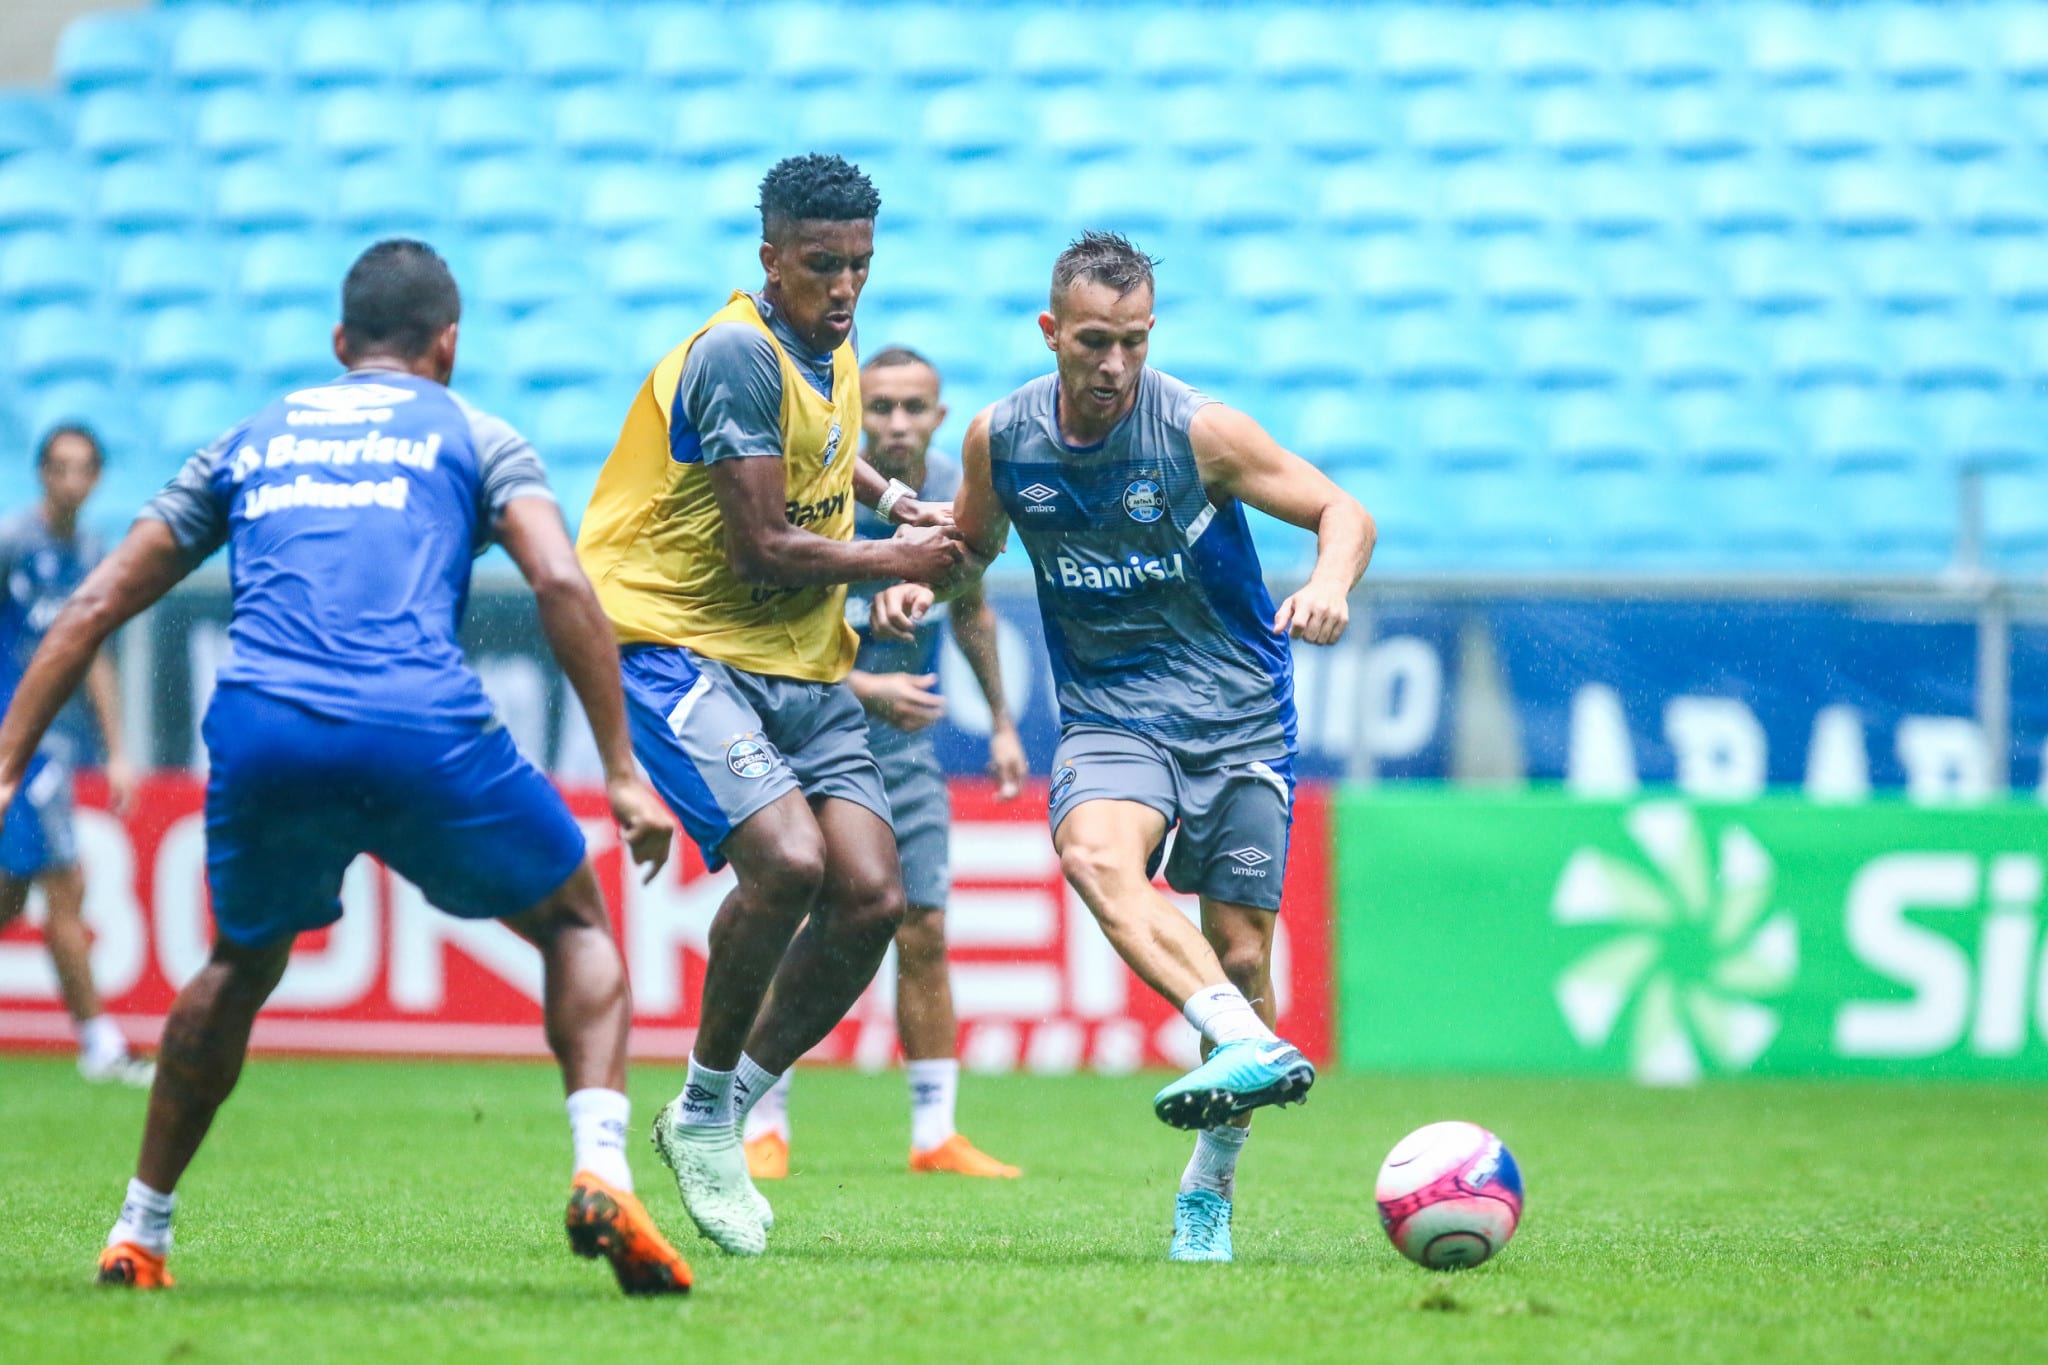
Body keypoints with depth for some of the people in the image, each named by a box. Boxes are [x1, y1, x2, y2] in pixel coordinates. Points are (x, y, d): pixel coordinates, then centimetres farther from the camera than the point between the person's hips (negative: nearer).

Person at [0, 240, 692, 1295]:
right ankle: (600, 1169, -5)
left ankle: (138, 1235, 29)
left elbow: (96, 604, 24)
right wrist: (622, 771, 2)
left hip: (257, 733, 3)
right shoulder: (471, 436, 20)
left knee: (242, 966, 29)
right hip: (421, 731, -3)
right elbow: (559, 582, 2)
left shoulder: (250, 442, 29)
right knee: (576, 924, 18)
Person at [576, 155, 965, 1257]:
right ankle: (703, 1112, -6)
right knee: (786, 859, -28)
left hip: (802, 665, 8)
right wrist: (897, 559, -6)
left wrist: (886, 494, 21)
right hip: (681, 644, -8)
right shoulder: (740, 351, -17)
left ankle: (721, 1118, 10)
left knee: (871, 897, -8)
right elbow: (764, 550, -19)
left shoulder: (833, 348, 12)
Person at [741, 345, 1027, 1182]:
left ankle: (935, 1136, 6)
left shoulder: (956, 493, -2)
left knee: (924, 934, 0)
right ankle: (764, 1129, 4)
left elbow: (971, 609, 16)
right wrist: (864, 688, -30)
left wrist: (1001, 721, 18)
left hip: (906, 741, 4)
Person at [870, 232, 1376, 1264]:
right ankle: (1249, 1046, -50)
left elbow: (1342, 511, -5)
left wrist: (1329, 585, -26)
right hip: (1108, 712, 1)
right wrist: (915, 583, -5)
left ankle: (1208, 1194, 17)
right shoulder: (1001, 440, -2)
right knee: (1095, 854, -33)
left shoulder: (1199, 432, -12)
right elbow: (971, 543, 17)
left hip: (1237, 714, -1)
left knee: (1240, 955, -3)